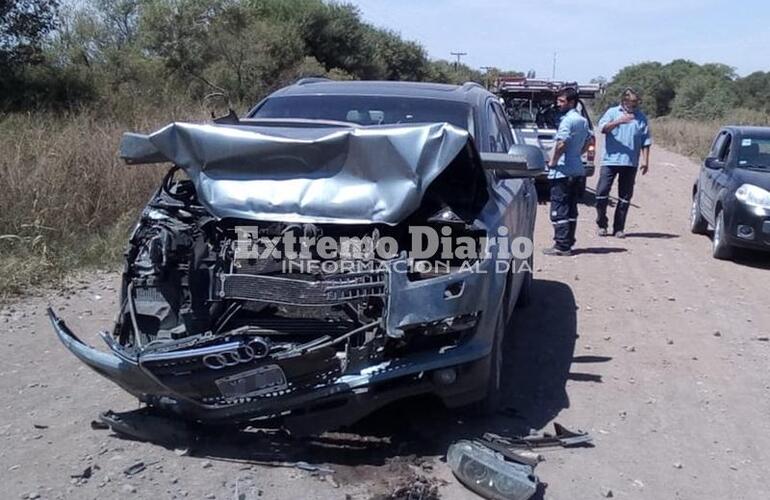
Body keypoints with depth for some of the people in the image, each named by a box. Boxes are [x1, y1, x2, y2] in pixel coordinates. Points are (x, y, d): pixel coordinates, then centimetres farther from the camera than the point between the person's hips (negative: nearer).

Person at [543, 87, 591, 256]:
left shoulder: (568, 120, -15)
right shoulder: (583, 120, 14)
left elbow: (561, 144, -24)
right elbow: (587, 143, 23)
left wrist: (552, 162, -12)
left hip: (563, 171, -9)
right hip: (578, 170, 9)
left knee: (559, 210, -5)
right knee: (571, 209, 13)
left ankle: (561, 245, -6)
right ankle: (568, 243, 17)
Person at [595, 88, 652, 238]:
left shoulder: (641, 118, 11)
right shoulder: (612, 112, 6)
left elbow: (646, 141, 11)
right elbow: (602, 127, -12)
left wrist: (645, 160, 3)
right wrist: (619, 121, -27)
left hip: (630, 163, 2)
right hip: (610, 160, -2)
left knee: (625, 197, 4)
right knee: (602, 192, -6)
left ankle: (619, 228, 12)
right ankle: (602, 224, 11)